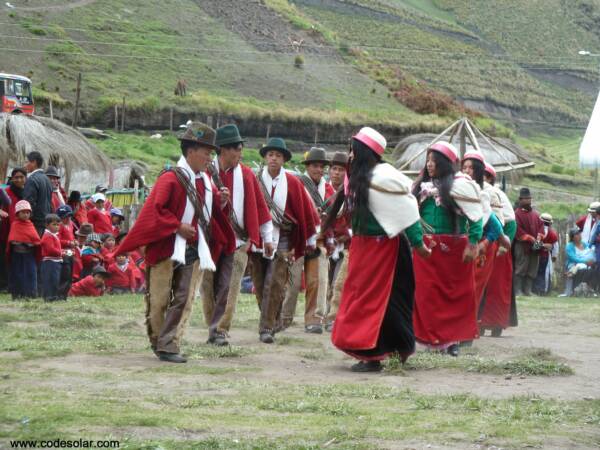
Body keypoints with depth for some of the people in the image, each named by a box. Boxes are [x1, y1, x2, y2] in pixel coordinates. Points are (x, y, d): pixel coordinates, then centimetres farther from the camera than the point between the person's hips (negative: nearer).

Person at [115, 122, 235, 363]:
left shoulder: (205, 180, 10)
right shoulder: (171, 179, -12)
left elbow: (210, 208, 21)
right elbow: (156, 209, -17)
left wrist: (220, 200, 1)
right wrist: (178, 226, -18)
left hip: (194, 250, 6)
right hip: (167, 249, -6)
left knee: (184, 300, -1)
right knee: (159, 300, 2)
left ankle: (169, 345, -2)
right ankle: (157, 341, 19)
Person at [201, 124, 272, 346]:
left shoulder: (246, 175, 4)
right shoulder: (206, 172, -2)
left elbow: (258, 206, 10)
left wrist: (267, 237, 11)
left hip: (237, 242, 1)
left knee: (228, 287, -6)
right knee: (209, 287, 5)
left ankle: (220, 330, -3)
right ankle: (215, 327, 17)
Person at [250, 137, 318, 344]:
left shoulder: (292, 183, 0)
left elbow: (306, 211, 6)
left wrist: (310, 239, 10)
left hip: (282, 241, -2)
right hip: (258, 238, 2)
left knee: (274, 285, -10)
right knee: (260, 286, 7)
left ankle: (267, 328, -9)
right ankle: (274, 322, 24)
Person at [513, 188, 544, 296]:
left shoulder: (535, 214, 18)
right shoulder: (517, 214, -4)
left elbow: (541, 226, 13)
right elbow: (518, 230, -12)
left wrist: (538, 239, -6)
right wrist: (531, 239, -16)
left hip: (535, 247, 7)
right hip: (522, 246, -7)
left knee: (532, 270, 6)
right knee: (520, 269, -9)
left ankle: (527, 290, 10)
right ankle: (518, 291, -8)